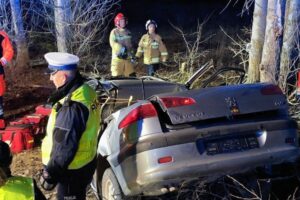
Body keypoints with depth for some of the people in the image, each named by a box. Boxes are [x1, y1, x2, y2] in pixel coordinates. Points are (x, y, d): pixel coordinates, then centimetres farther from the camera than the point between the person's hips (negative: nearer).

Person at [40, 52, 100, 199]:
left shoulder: (72, 107, -31)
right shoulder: (86, 91, -1)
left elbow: (64, 148, -28)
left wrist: (50, 174, -17)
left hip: (73, 169, -9)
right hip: (85, 162, 9)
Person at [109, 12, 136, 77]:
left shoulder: (128, 32, 16)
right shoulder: (114, 32, -1)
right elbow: (113, 43, -14)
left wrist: (132, 54, 13)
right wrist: (121, 48, -26)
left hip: (127, 57, 5)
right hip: (117, 57, -5)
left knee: (131, 75, 2)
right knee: (117, 76, -7)